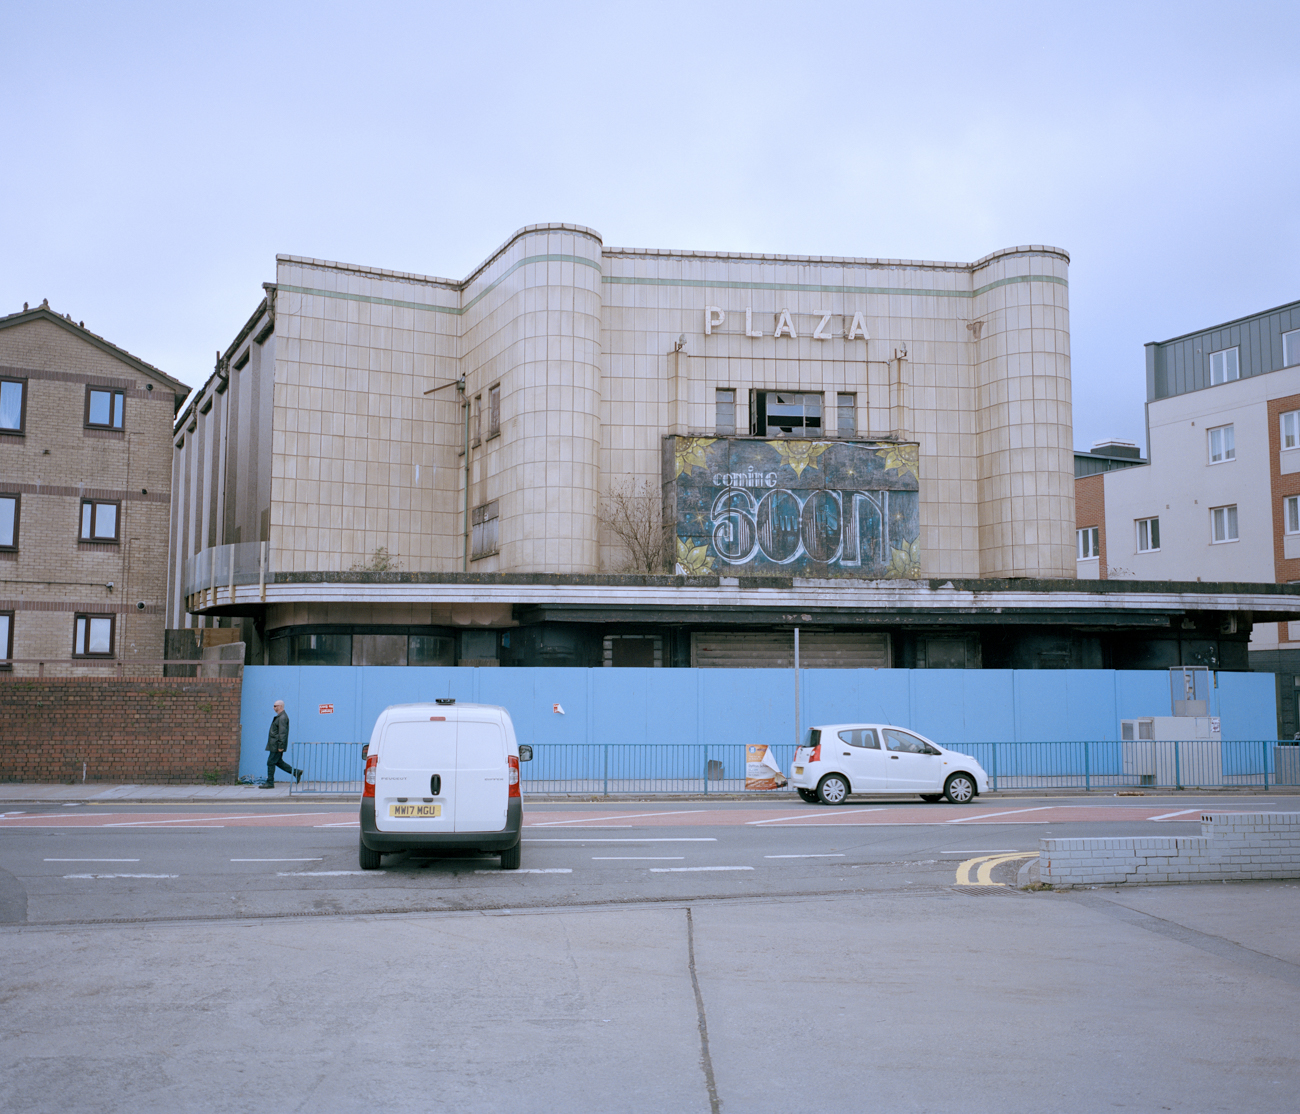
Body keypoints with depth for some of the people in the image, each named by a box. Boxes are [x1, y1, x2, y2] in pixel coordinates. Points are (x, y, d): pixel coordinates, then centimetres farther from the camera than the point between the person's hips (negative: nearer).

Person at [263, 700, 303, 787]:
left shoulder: (282, 717, -17)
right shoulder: (280, 716, 16)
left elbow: (282, 733, -22)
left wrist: (280, 746, -24)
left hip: (277, 745, -10)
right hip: (275, 744, 10)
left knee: (271, 762, -4)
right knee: (278, 762, 14)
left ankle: (270, 783, 2)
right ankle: (296, 772, 14)